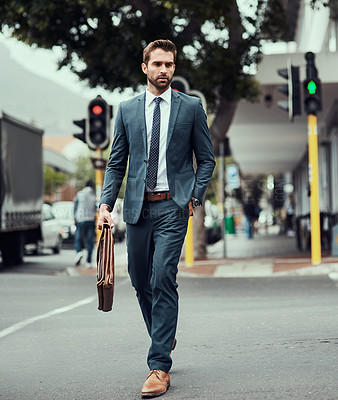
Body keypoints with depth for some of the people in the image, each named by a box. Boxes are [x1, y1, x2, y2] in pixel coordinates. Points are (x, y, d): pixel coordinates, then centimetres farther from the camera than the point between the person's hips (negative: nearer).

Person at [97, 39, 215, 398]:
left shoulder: (191, 107, 4)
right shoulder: (127, 110, 10)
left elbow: (206, 159, 8)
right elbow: (116, 162, 11)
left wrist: (195, 197, -3)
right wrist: (105, 204, 1)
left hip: (173, 206, -3)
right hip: (138, 206, 3)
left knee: (163, 279, -13)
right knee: (140, 281, 10)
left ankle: (159, 365, -8)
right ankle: (164, 337, 36)